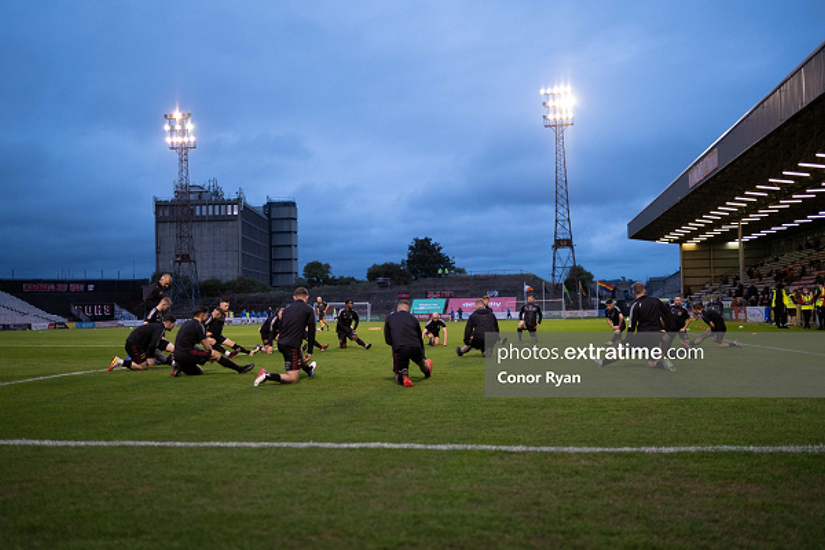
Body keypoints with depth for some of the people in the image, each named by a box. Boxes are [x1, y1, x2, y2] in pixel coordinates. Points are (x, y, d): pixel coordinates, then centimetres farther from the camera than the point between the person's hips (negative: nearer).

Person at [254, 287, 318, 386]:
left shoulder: (287, 307, 15)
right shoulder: (308, 309, 0)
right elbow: (311, 331, -2)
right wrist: (310, 351, 3)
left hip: (281, 343, 8)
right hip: (292, 346, -8)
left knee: (300, 357, 38)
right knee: (293, 379, -6)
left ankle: (309, 370, 64)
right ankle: (267, 376, -21)